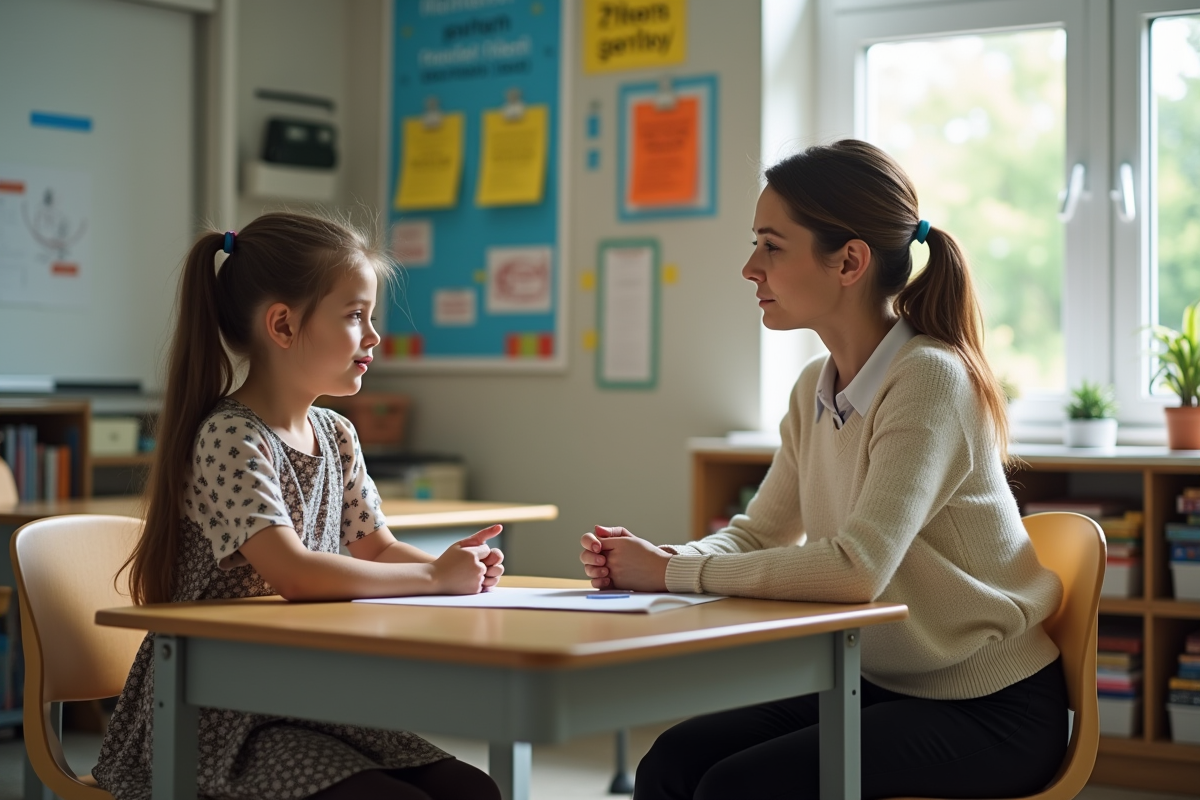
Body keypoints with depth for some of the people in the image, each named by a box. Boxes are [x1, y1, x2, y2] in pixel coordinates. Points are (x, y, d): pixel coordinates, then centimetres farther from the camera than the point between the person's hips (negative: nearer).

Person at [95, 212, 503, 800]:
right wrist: (435, 577, -20)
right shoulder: (230, 438, -18)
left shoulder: (335, 435, 10)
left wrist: (456, 564, -5)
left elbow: (378, 549, 17)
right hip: (223, 716, -8)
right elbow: (294, 574, -30)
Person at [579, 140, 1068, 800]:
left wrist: (674, 572, -24)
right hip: (883, 687, 7)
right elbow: (758, 535, 9)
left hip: (990, 713, -7)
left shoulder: (930, 379, -21)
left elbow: (858, 566, -31)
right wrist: (649, 561, -12)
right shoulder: (816, 389, 5)